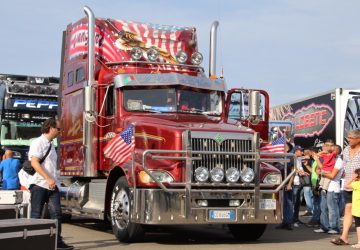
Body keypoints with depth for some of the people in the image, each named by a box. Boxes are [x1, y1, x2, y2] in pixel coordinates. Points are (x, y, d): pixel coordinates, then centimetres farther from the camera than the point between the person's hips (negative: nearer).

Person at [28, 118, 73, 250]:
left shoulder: (51, 145, 20)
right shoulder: (38, 142, -7)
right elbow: (34, 162, -18)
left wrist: (54, 181, 16)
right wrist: (48, 179, -22)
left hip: (52, 185, 8)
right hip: (39, 184, -8)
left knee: (56, 213, -1)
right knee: (36, 215, -1)